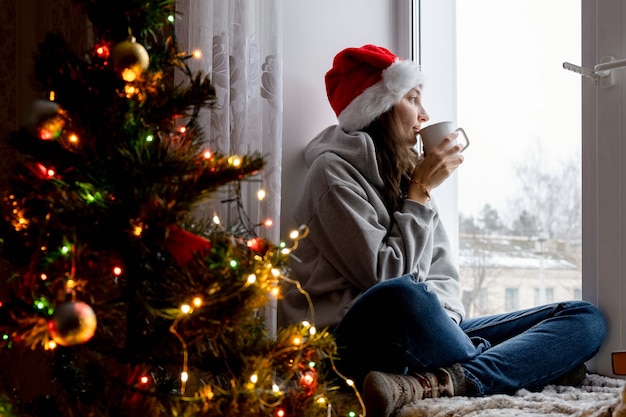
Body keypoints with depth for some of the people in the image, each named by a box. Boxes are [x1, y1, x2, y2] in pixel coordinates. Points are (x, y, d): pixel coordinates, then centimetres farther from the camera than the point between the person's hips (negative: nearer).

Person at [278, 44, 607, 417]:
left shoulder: (404, 170, 19)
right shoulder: (334, 173, -4)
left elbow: (444, 276, 15)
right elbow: (386, 278, -13)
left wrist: (441, 315, -8)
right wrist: (420, 192, -7)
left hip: (425, 339, 8)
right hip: (362, 340, -8)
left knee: (585, 318, -7)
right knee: (400, 297, -44)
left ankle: (432, 383, -30)